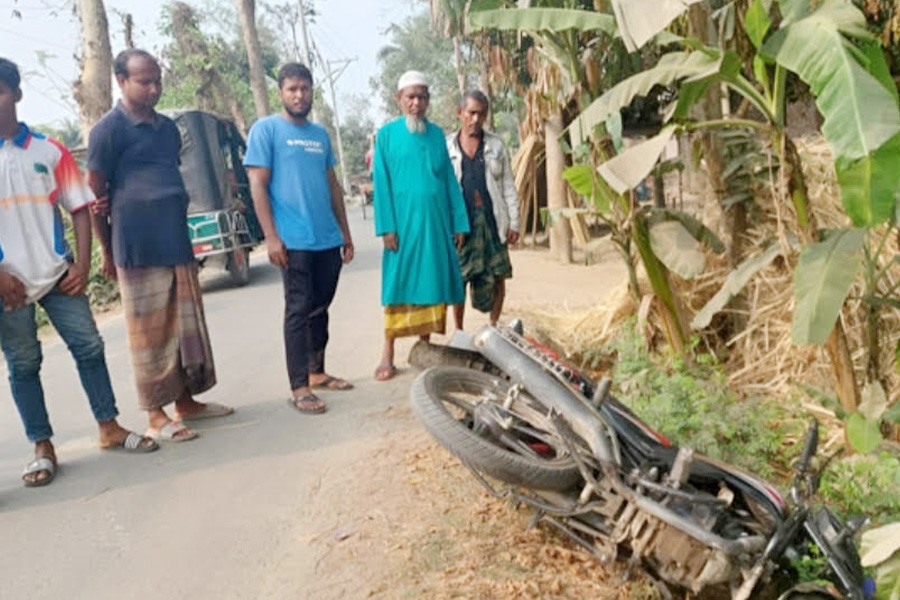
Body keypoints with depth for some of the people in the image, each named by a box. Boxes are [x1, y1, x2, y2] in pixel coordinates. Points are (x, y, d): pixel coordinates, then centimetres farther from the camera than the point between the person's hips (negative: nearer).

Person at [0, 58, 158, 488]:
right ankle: (42, 448, 17)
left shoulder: (49, 151, 4)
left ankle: (110, 428, 17)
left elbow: (79, 208, 4)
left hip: (57, 273, 1)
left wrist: (82, 264, -6)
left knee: (88, 346, 3)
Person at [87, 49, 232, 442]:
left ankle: (186, 402, 23)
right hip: (139, 249, -7)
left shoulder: (168, 127, 15)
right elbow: (95, 194, -5)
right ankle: (157, 416, 10)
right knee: (151, 332, -1)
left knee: (188, 325, 11)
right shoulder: (109, 129, -6)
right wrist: (108, 253, -3)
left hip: (178, 244, 7)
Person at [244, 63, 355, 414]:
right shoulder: (266, 129, -2)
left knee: (320, 308, 13)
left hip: (329, 240, 6)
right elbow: (257, 186, -8)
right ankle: (299, 388, 2)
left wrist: (345, 232, 16)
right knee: (298, 311, -4)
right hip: (294, 242, -6)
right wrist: (271, 237, -15)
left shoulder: (320, 133, 16)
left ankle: (317, 373, 27)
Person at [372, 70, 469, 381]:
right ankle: (388, 355, 5)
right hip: (404, 222, -3)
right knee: (398, 285, -1)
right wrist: (387, 227, -10)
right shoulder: (387, 134, 2)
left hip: (436, 223, 3)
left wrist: (459, 223, 6)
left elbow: (450, 179, 11)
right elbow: (382, 184, -2)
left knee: (431, 283, 6)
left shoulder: (437, 133, 11)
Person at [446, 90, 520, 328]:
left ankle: (494, 326, 19)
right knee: (458, 278, 0)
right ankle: (459, 331, 12)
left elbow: (508, 186, 10)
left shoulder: (496, 145, 12)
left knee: (497, 275, 4)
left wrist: (514, 222, 3)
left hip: (492, 220, 2)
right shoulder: (446, 146, 7)